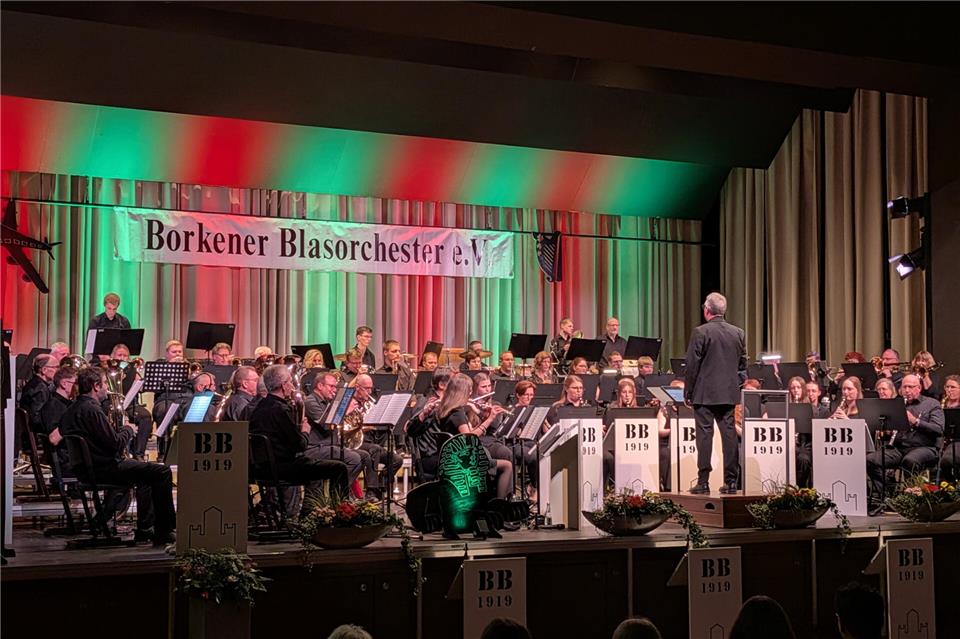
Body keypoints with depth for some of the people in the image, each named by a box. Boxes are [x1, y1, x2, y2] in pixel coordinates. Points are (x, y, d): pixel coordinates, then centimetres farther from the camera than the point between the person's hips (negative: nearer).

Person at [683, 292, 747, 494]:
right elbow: (742, 365, 11)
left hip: (704, 394, -4)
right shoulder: (738, 333, 7)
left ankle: (703, 482, -2)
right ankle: (731, 482, 9)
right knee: (729, 434, 7)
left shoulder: (700, 332, -10)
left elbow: (692, 365, -8)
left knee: (704, 435, -2)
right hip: (729, 394, 5)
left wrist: (688, 392, 0)